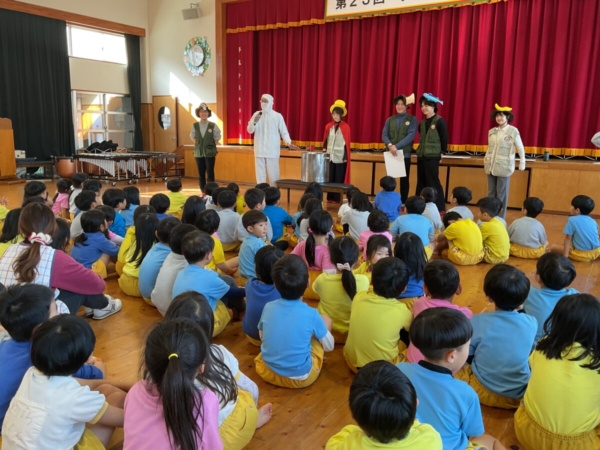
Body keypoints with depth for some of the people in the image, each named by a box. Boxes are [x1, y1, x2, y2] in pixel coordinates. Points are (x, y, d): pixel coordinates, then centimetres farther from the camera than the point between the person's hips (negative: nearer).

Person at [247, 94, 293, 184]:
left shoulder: (277, 116, 0)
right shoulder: (256, 114, 8)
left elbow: (284, 131, -3)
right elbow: (250, 130, 6)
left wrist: (288, 142, -20)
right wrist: (254, 122, -13)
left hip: (272, 151, -3)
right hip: (259, 150, 3)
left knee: (273, 175, -1)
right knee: (260, 174, 7)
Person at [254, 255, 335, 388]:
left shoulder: (268, 307, -10)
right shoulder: (311, 314, -18)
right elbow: (329, 346, -2)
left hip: (267, 372, 3)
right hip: (301, 377, -3)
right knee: (326, 319, 9)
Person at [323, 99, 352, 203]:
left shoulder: (345, 127, -5)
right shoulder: (328, 126, 6)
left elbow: (347, 143, -4)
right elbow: (325, 141, 13)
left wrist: (346, 157, -7)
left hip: (340, 157, -3)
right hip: (330, 156, 3)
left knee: (339, 179, 2)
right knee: (329, 178, 6)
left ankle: (337, 199, 9)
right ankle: (329, 198, 14)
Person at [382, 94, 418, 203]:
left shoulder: (412, 119, 1)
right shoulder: (390, 120, 10)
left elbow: (411, 136, -11)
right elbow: (384, 135, 2)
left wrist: (397, 146, -20)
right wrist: (390, 145, -19)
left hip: (405, 154, -2)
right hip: (391, 154, 3)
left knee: (404, 180, 5)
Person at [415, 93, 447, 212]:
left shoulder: (439, 121, -8)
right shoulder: (422, 123, 12)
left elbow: (444, 138, -5)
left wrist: (442, 152, -1)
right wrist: (421, 150, 13)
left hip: (433, 156, -7)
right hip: (421, 156, 7)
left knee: (433, 182, -5)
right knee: (421, 182, 10)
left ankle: (439, 207, 2)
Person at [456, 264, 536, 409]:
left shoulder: (477, 322, -20)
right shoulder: (531, 323, -14)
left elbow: (464, 354, -6)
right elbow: (530, 351, 6)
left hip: (483, 391, 0)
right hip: (519, 395, 1)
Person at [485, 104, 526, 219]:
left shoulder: (513, 131, -5)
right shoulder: (492, 131, 7)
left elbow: (521, 148, -1)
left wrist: (522, 163, -2)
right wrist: (486, 157, 3)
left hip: (504, 167, -5)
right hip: (491, 166, 5)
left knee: (501, 194, 0)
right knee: (491, 193, 9)